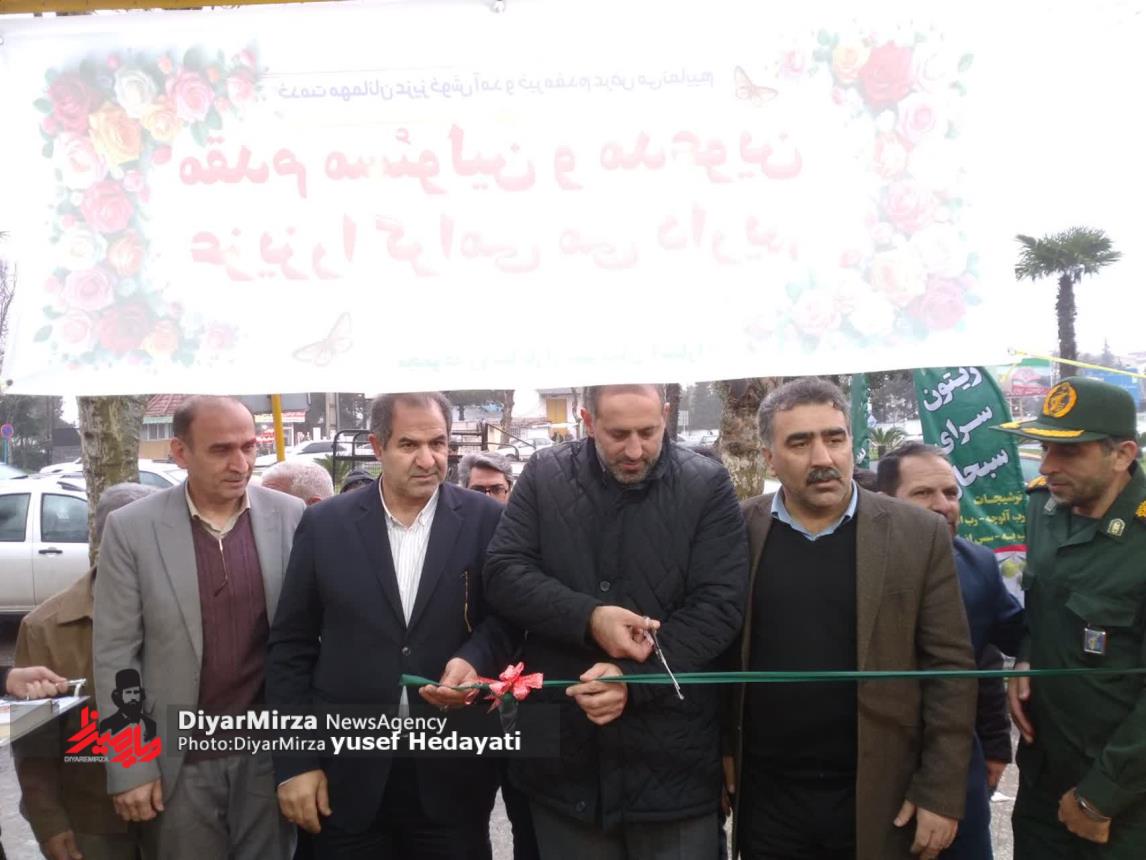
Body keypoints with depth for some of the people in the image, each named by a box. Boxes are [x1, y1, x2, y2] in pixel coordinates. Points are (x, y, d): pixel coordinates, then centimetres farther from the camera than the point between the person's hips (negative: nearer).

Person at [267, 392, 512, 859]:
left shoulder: (486, 520, -2)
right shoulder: (324, 524, 0)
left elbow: (508, 617, 4)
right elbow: (290, 648, 2)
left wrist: (475, 661, -17)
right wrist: (295, 762, -1)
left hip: (453, 770, 0)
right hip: (348, 772, 1)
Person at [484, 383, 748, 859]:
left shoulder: (707, 485, -3)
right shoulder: (544, 475, 2)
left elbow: (719, 605, -9)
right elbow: (503, 573, -4)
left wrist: (633, 678, -19)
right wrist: (589, 618, -20)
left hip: (672, 756, -1)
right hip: (563, 749, 2)